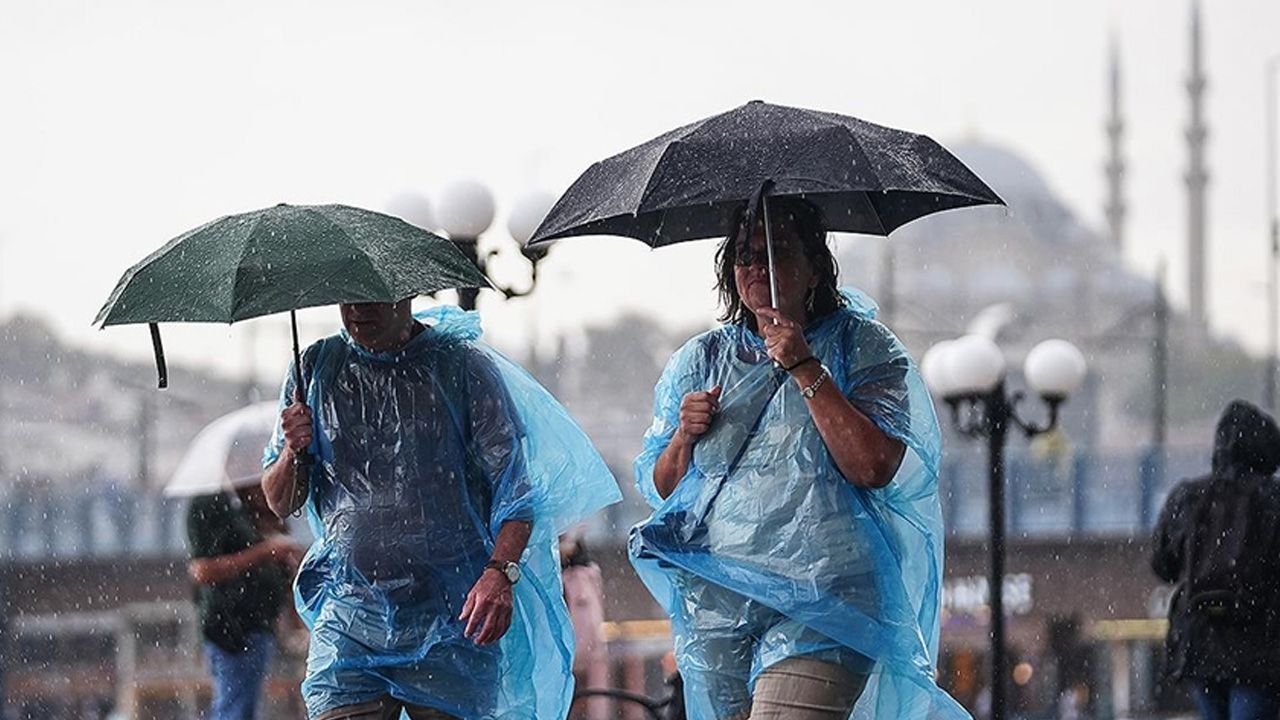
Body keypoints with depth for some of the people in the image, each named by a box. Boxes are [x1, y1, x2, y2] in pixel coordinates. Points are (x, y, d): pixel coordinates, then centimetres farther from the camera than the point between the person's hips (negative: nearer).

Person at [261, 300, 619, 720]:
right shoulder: (316, 369, 10)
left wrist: (501, 572, -21)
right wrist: (293, 453, -9)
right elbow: (280, 504, 14)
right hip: (347, 621, 2)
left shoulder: (465, 366, 1)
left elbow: (515, 486, -4)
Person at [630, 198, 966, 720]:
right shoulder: (700, 360, 16)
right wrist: (684, 437, -3)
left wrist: (806, 369, -12)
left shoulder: (862, 346, 4)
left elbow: (874, 467, -11)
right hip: (713, 606, 5)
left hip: (819, 601, -5)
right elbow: (657, 489, 18)